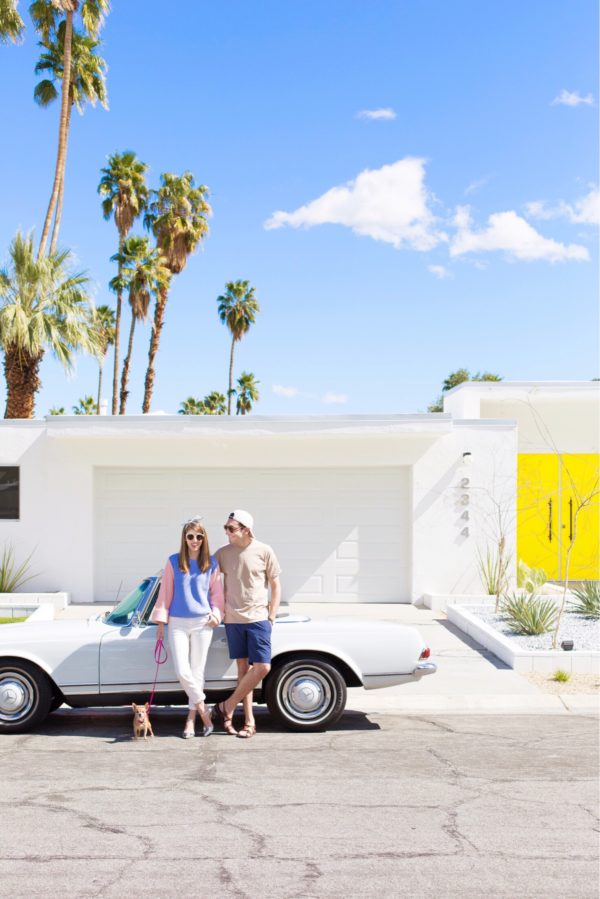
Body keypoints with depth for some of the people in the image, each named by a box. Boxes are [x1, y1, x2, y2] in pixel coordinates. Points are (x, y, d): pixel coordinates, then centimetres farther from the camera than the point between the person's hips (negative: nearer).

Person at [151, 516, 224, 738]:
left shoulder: (212, 563, 2)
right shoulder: (173, 562, 1)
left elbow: (216, 593, 9)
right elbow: (165, 593, 4)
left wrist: (216, 613, -6)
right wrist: (161, 622, 3)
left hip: (202, 623, 0)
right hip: (178, 624, 0)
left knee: (197, 671, 5)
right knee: (182, 672, -9)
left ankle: (191, 718, 16)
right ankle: (203, 711, 9)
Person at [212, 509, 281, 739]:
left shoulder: (264, 552, -4)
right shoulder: (222, 553, 1)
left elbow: (276, 586, 3)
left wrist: (271, 617, -2)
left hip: (258, 618, -2)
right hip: (233, 619, 2)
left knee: (262, 667, -10)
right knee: (243, 668, 6)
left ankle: (227, 706, 6)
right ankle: (249, 721, 13)